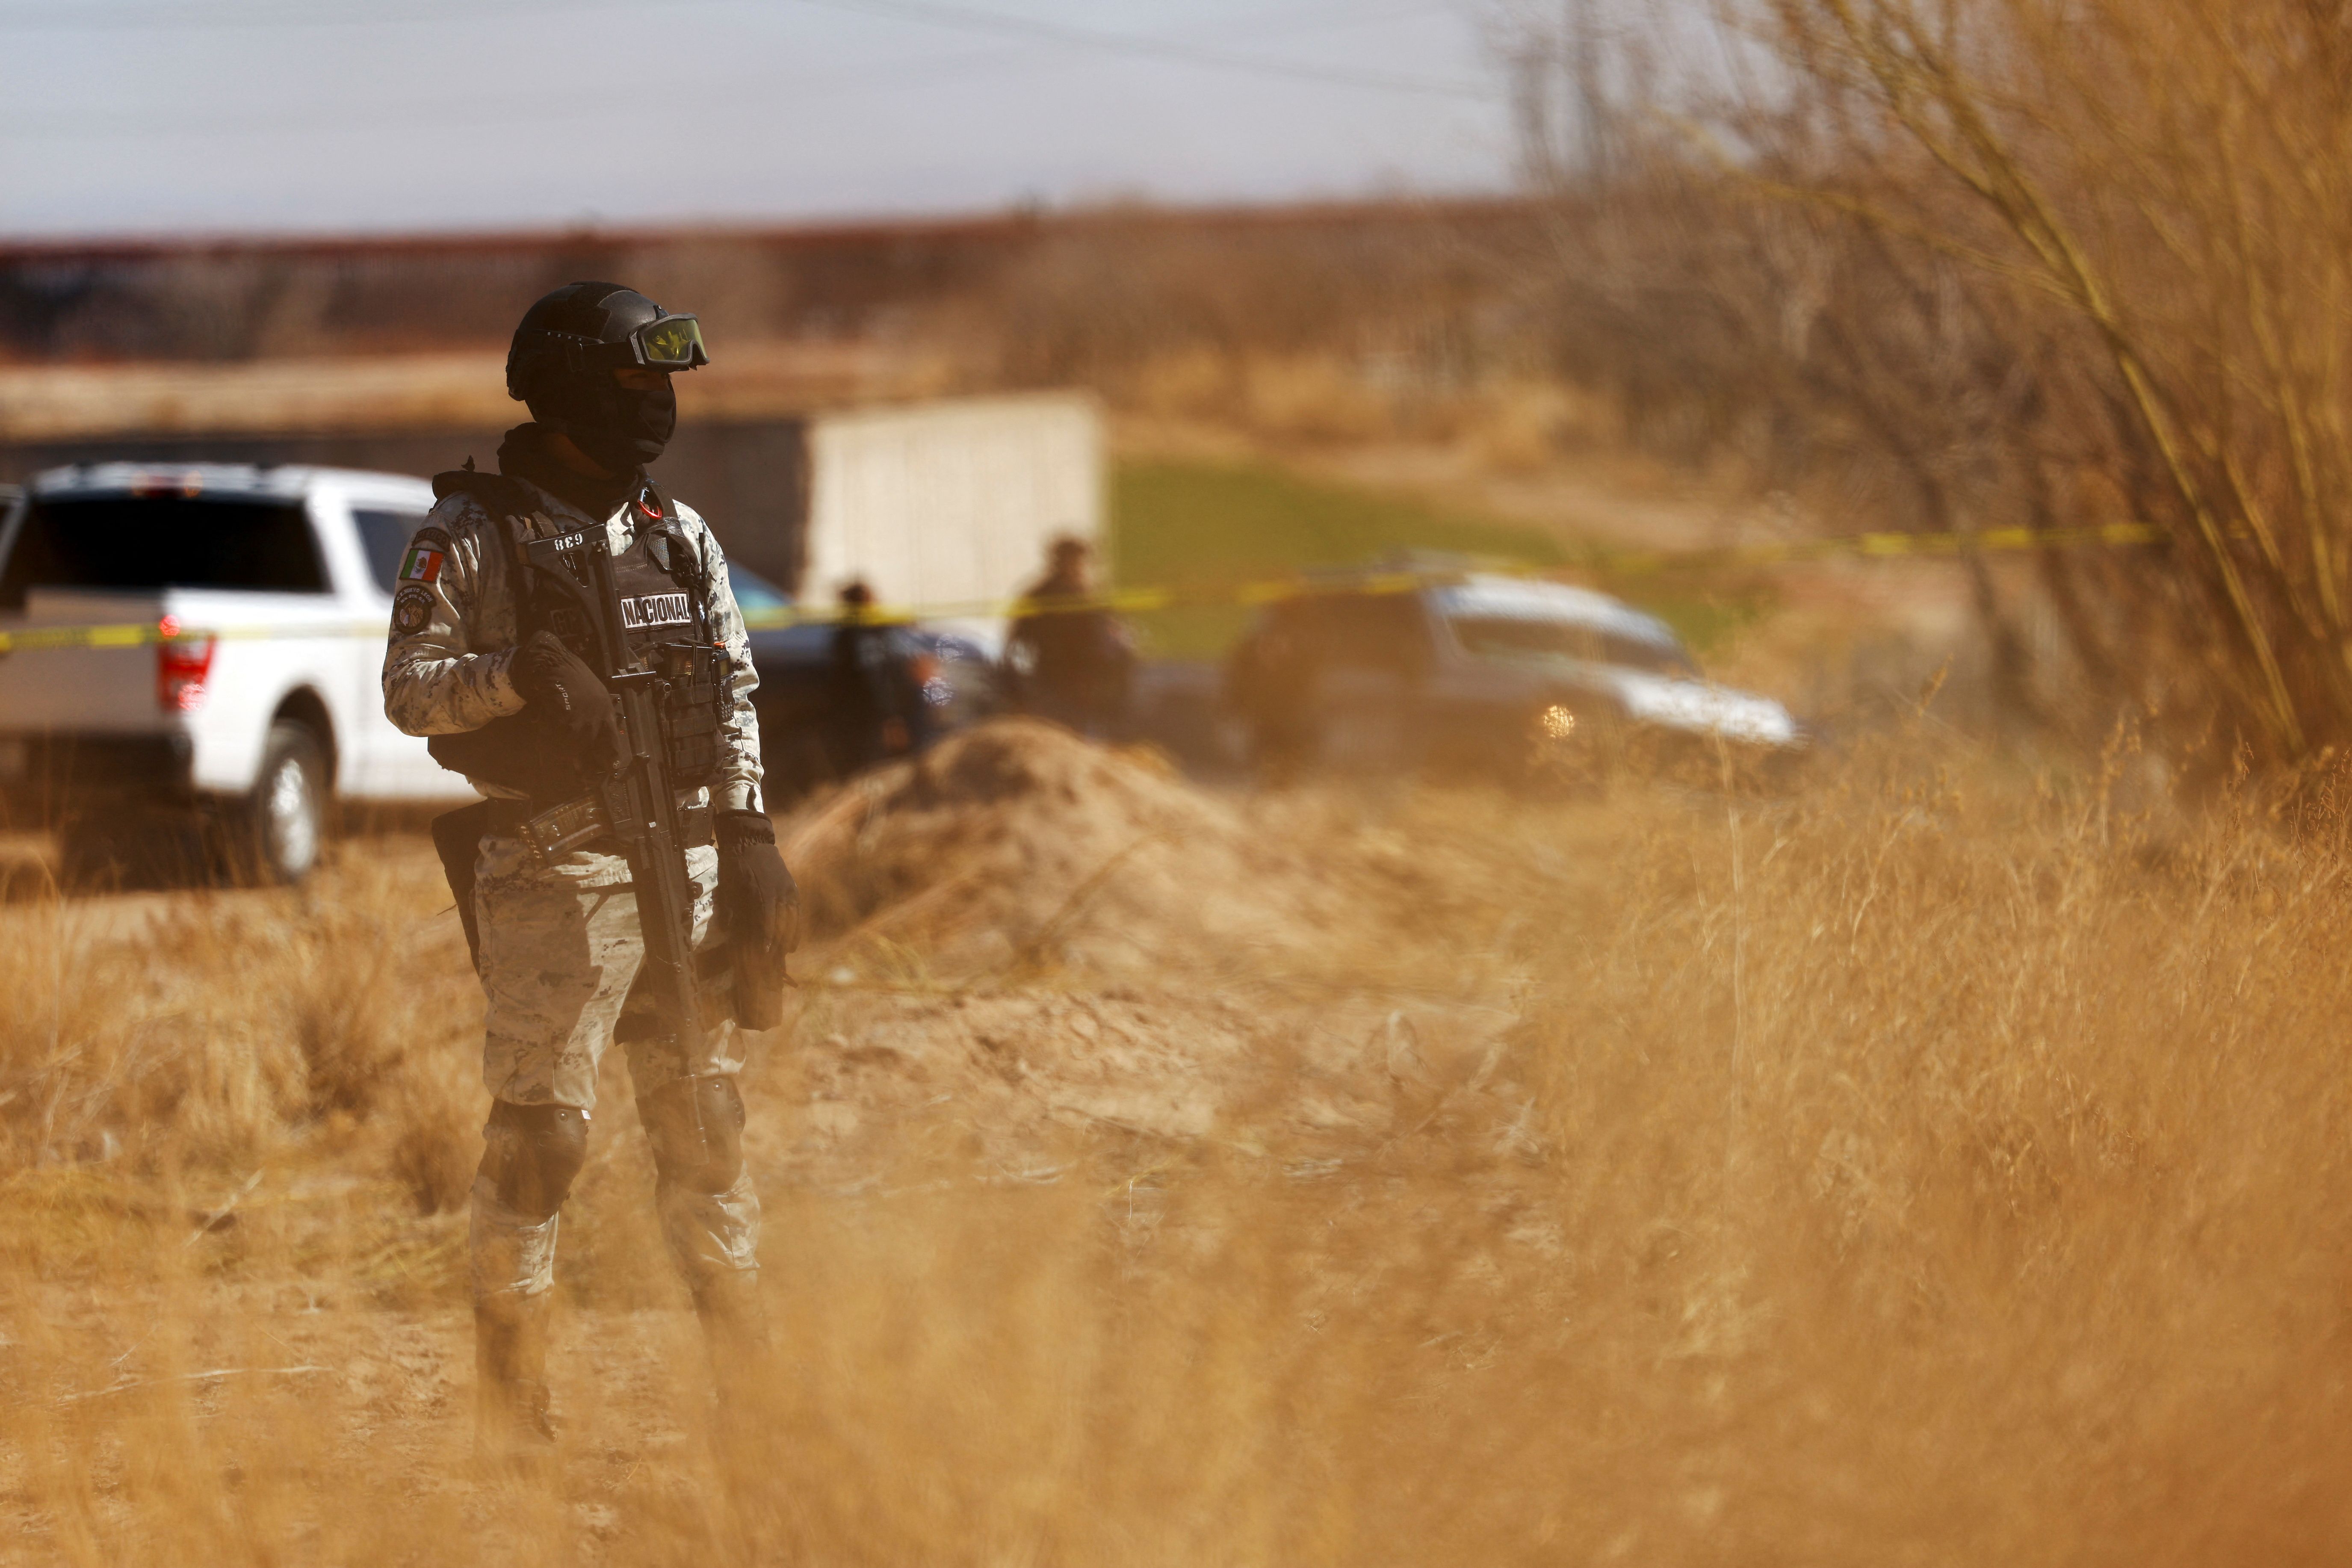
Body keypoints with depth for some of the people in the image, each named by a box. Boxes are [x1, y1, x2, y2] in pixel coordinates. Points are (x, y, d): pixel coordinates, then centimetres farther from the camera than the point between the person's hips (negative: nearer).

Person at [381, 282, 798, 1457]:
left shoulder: (680, 536, 13)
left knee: (708, 1128, 7)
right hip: (553, 877, -5)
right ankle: (510, 1398, 0)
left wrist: (749, 841, 8)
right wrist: (518, 673, -25)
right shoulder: (472, 536, -3)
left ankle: (750, 1383, 13)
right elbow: (408, 688, -8)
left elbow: (736, 692, 16)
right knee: (538, 1133, -6)